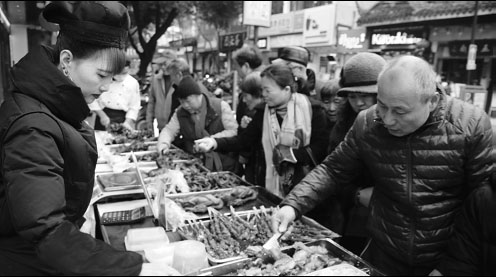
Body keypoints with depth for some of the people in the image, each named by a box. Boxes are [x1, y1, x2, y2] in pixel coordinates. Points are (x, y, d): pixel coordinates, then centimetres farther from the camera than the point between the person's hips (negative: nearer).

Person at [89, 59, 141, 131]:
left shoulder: (133, 83, 2)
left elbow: (134, 107, 2)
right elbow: (94, 99, 0)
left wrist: (128, 122, -10)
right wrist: (102, 115, -11)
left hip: (121, 118, 0)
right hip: (103, 114, 0)